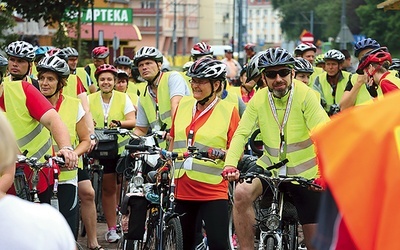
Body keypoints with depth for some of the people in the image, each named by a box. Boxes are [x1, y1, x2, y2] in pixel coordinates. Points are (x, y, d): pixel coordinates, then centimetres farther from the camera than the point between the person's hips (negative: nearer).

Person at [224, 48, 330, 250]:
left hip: (304, 172, -2)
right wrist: (230, 164, -31)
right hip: (270, 165, 2)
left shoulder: (304, 95, -16)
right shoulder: (258, 99, -6)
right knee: (241, 193, -29)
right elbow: (241, 133, -12)